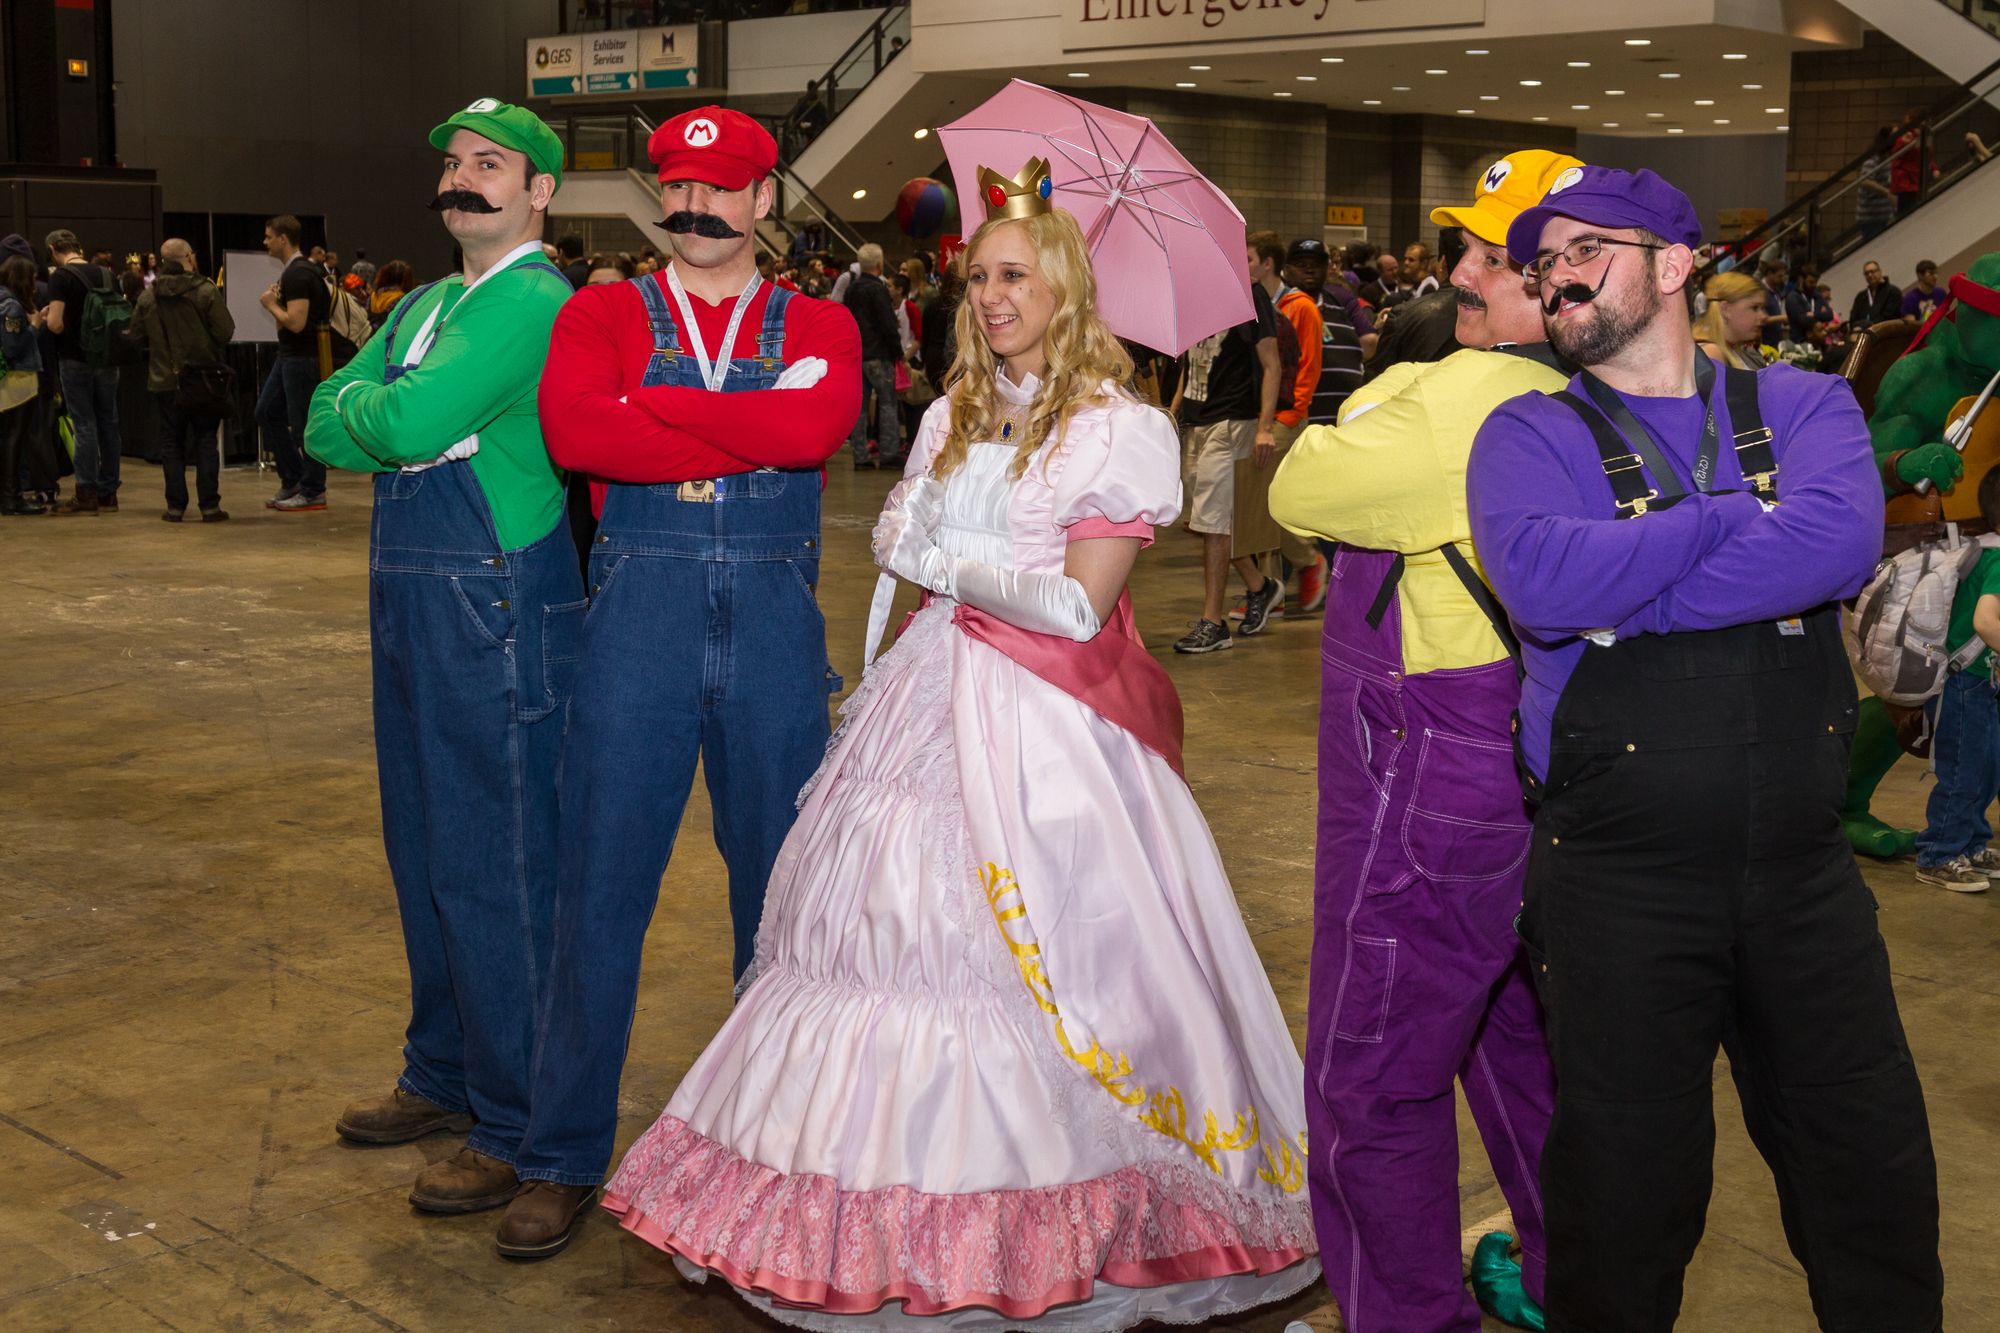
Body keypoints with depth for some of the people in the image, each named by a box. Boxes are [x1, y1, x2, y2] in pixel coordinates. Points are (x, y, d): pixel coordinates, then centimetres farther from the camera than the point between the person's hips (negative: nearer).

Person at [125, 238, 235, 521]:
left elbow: (136, 336, 3)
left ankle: (175, 506, 8)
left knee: (171, 442, 9)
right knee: (206, 441, 5)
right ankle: (209, 505, 2)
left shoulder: (147, 296, -1)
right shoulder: (206, 291, -10)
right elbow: (226, 331, -13)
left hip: (164, 381, 2)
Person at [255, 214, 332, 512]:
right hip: (289, 355, 11)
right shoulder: (293, 270, 13)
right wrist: (276, 302, 10)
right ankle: (293, 481, 20)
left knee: (303, 424, -4)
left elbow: (296, 322, -26)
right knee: (267, 412, 14)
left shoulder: (298, 275, -19)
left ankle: (313, 492, 4)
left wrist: (271, 305, -11)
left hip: (302, 357, -11)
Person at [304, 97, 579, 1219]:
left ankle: (518, 1125, 9)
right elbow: (327, 426, 9)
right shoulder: (423, 305, 17)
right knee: (426, 853, 18)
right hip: (414, 607, 10)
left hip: (500, 612, -9)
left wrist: (368, 410, -4)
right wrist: (395, 423, -8)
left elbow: (407, 424, -24)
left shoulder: (535, 303, -14)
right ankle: (444, 1075, 35)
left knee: (498, 868, -3)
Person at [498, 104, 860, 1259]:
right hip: (639, 614, -1)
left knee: (779, 891, 9)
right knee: (600, 892, 2)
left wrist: (648, 407, -11)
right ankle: (565, 1158, 16)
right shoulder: (603, 313, 7)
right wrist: (750, 433, -13)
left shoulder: (817, 327, 8)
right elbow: (574, 430, -14)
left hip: (775, 622, 1)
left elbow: (819, 425, -15)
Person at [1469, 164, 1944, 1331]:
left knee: (1876, 1183, 13)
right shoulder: (1531, 436, 2)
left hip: (1807, 871, 2)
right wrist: (1747, 514, -12)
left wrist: (1622, 594, -17)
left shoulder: (1804, 405, 6)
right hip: (1621, 877, -2)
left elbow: (1842, 545, -16)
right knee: (1627, 1200, 9)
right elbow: (1543, 581, -20)